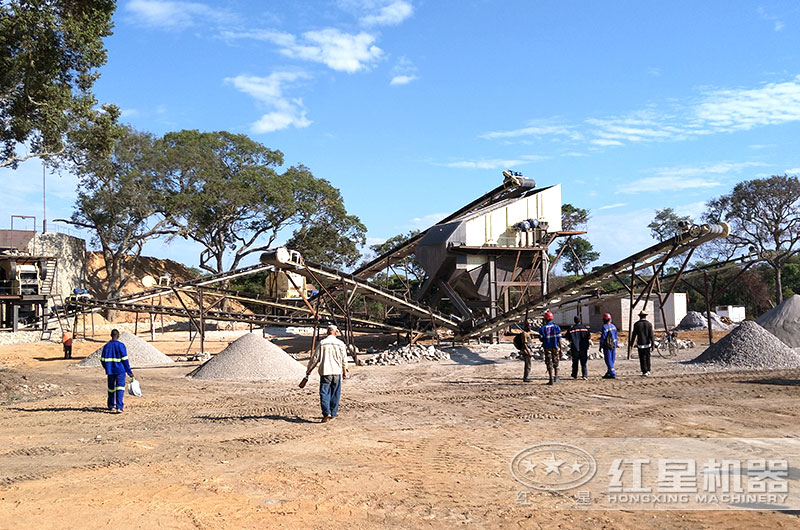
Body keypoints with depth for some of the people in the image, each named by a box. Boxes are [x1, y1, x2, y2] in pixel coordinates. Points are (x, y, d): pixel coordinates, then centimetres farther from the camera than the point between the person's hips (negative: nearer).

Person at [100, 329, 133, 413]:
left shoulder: (106, 346, 3)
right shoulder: (121, 345, -9)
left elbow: (102, 360, 7)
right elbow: (125, 360, -10)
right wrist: (129, 372, -5)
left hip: (110, 371, 4)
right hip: (120, 371, -4)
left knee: (111, 389, 16)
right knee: (120, 388, -5)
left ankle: (111, 406, 26)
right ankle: (119, 407, -15)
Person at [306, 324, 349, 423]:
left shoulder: (322, 343, -2)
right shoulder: (340, 343, 2)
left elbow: (315, 358, 0)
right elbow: (344, 359, 6)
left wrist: (309, 369, 13)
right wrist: (344, 371, 20)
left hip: (325, 371, -2)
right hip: (337, 371, 2)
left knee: (324, 393, -1)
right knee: (335, 395, 11)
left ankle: (326, 413, -15)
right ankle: (332, 414, 16)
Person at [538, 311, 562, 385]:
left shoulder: (542, 328, -6)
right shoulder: (556, 327, -2)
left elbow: (541, 339, -5)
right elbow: (559, 339, -4)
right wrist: (560, 349, 0)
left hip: (547, 348, -2)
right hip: (555, 348, 2)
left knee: (549, 364, 1)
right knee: (556, 363, 18)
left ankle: (551, 380, -4)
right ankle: (556, 378, 22)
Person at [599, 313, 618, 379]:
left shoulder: (605, 327, -14)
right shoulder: (613, 326, 8)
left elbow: (603, 338, -15)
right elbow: (615, 337, 14)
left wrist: (600, 347, -8)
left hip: (607, 346, -7)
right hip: (613, 345, 7)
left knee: (608, 360, -3)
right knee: (611, 360, 13)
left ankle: (613, 374, -8)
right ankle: (608, 374, 21)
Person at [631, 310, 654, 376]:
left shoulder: (636, 324, -5)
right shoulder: (649, 324, -1)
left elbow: (634, 335, -4)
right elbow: (651, 335, -4)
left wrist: (631, 343, 6)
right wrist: (652, 344, -1)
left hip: (640, 344, -2)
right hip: (647, 344, 2)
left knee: (642, 358, 1)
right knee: (647, 357, 16)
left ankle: (645, 372, -3)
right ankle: (648, 370, 21)